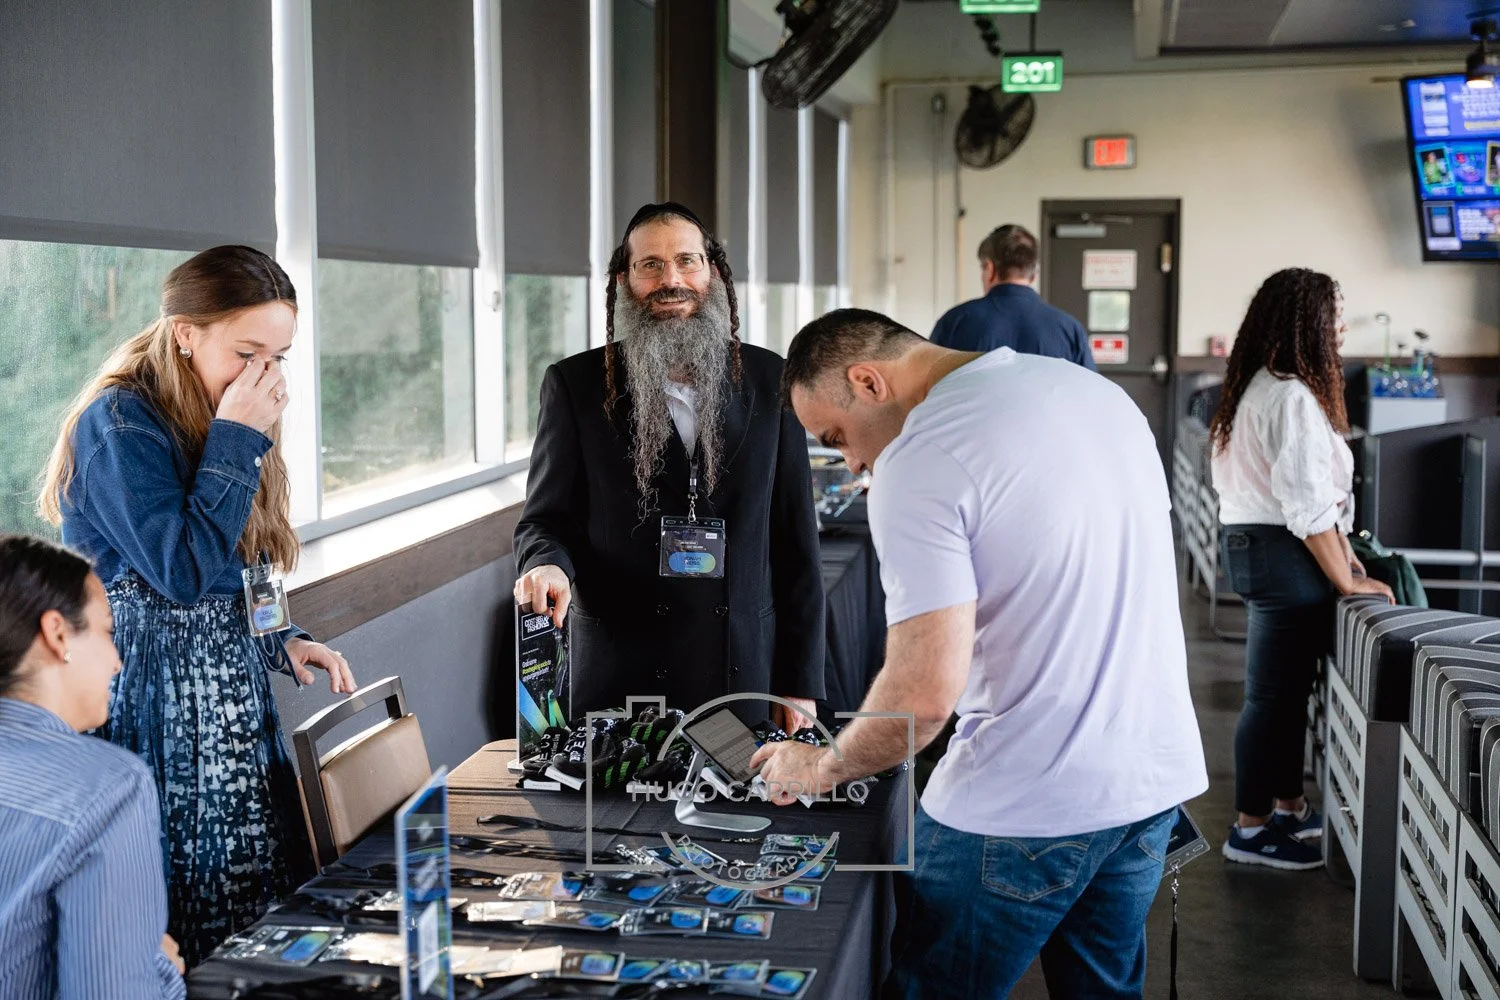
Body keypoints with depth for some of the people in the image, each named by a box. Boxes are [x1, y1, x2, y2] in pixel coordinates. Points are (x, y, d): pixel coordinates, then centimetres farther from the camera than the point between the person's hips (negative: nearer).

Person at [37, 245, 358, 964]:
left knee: (263, 918, 6)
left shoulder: (218, 423, 13)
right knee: (191, 931, -2)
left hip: (233, 710, 8)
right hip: (162, 717, -8)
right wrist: (236, 440, -19)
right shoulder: (119, 424, -13)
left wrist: (283, 641, 4)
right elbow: (183, 573, -22)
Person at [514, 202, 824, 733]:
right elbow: (546, 517, 3)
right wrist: (548, 564, -22)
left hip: (745, 675, 1)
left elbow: (795, 541, 5)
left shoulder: (769, 380, 4)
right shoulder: (575, 384, 2)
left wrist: (800, 683, 2)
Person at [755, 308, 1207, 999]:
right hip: (1155, 773, 8)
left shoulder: (917, 463, -17)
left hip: (1028, 808, -8)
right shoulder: (1099, 391, 8)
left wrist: (824, 767, -5)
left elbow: (926, 691, -22)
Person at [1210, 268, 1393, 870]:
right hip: (1285, 555, -10)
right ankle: (1252, 830, 7)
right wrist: (1347, 581, -13)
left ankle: (1288, 808, 29)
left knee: (1287, 687, 17)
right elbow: (1308, 505, -20)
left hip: (1253, 545, 10)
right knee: (1273, 694, -2)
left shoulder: (1260, 387, 13)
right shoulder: (1293, 397, -18)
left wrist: (1341, 550, 12)